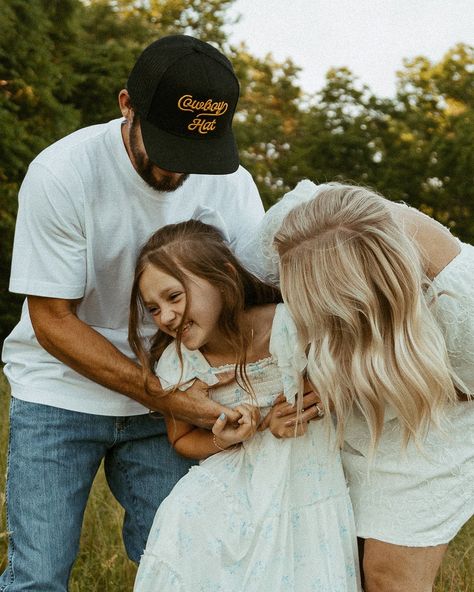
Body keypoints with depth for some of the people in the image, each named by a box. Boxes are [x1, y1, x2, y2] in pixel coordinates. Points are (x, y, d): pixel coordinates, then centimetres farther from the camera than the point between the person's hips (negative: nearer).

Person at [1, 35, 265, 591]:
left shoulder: (229, 181, -10)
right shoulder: (61, 175, -20)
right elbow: (53, 320, -17)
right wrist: (164, 396, -25)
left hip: (168, 391, 3)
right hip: (60, 394, -3)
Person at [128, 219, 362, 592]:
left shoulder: (289, 329, -21)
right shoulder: (176, 365, -9)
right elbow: (182, 439, 7)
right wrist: (222, 441, -13)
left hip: (307, 486, -2)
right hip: (236, 486, 2)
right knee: (183, 516, -21)